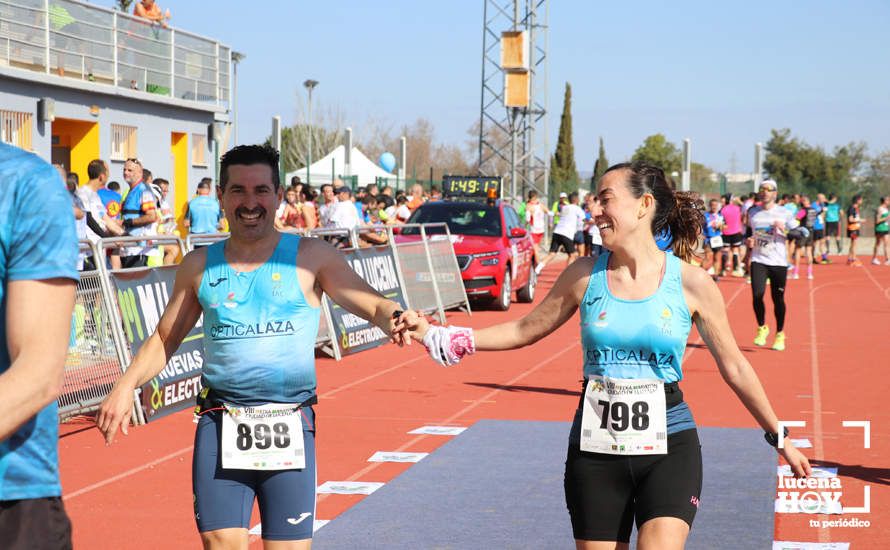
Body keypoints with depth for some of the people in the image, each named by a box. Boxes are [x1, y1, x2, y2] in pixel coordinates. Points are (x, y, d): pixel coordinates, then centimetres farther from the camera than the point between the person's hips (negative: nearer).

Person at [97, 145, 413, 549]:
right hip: (219, 425, 2)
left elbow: (373, 305, -5)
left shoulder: (310, 256, 2)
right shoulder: (200, 265, 11)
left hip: (290, 425, -2)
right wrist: (126, 385, 3)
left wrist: (394, 318, -28)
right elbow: (165, 337, 18)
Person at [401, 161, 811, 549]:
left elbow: (734, 367, 4)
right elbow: (524, 330, 11)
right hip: (595, 450, 2)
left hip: (668, 449, -2)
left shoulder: (692, 283, -6)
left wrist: (779, 438, 8)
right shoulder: (585, 275, 0)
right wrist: (436, 336, 5)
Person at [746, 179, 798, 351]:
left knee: (778, 299, 3)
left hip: (778, 262, -2)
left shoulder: (785, 213, 0)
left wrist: (784, 230, -16)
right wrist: (749, 242, 4)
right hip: (758, 260, 2)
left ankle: (780, 334, 22)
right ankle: (762, 328, 8)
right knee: (757, 295, -15)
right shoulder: (753, 212, 10)